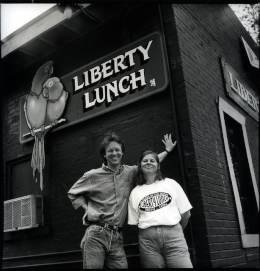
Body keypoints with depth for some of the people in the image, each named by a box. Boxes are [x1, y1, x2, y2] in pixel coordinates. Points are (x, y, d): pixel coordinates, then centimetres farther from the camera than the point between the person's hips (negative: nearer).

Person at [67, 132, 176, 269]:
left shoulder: (130, 172, 12)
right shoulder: (93, 175, 4)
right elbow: (73, 193, 15)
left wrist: (167, 151, 34)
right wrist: (87, 208, 3)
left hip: (117, 237, 3)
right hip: (96, 234, -2)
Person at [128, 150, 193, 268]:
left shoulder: (171, 183, 13)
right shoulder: (135, 192, 14)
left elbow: (185, 213, 13)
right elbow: (133, 222, 11)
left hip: (173, 233, 0)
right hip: (147, 239, 1)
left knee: (184, 265, -14)